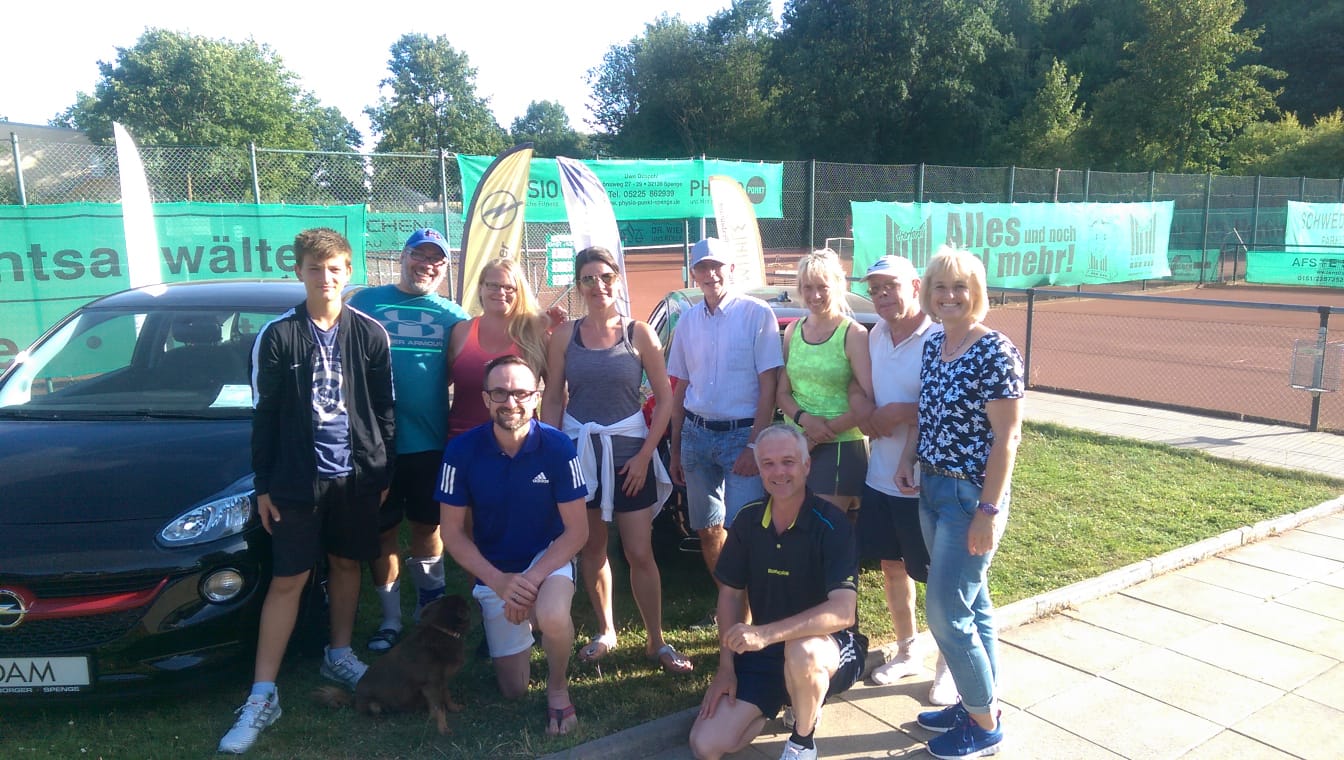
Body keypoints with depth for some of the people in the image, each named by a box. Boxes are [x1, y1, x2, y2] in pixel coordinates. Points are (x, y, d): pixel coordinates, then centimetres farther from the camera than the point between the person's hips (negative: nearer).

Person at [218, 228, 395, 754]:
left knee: (346, 563, 15)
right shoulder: (277, 336, -3)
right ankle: (262, 696, 7)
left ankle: (339, 654, 35)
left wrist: (383, 471, 4)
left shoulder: (370, 334, 0)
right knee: (287, 581, 0)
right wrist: (263, 483, -1)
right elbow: (264, 414, 0)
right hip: (297, 479, -2)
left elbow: (384, 410, 5)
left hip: (357, 475, 2)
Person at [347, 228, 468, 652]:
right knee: (382, 530, 8)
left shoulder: (452, 315, 8)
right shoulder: (366, 303, 3)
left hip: (431, 441, 1)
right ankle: (390, 620, 22)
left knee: (427, 526, 12)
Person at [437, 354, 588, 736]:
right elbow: (452, 533, -9)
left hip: (548, 557, -2)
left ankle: (558, 688, -4)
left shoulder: (558, 447, -20)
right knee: (514, 689, 8)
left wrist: (532, 579, -25)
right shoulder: (462, 451, -16)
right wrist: (499, 581, -20)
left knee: (552, 616, -37)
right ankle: (527, 618, 40)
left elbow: (577, 530, -15)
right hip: (494, 572, 2)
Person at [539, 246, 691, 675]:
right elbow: (552, 400, 4)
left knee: (640, 553, 0)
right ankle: (605, 631, 29)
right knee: (591, 548, 12)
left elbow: (665, 398, -2)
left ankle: (656, 642, 13)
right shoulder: (565, 336, 2)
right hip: (578, 449, 2)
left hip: (628, 451, -2)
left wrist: (645, 454, -7)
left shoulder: (640, 334, -3)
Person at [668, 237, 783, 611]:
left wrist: (754, 445, -15)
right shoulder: (689, 320, 9)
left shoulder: (756, 314, -7)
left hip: (742, 433, -5)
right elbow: (680, 388, 14)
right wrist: (675, 449, 12)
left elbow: (768, 386, -9)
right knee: (708, 530, 12)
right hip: (696, 434, 5)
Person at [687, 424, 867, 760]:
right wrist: (726, 666, -1)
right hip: (764, 649, 4)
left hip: (829, 644, -4)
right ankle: (784, 698, 16)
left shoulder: (830, 524, -19)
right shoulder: (747, 520, -3)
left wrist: (767, 633, -37)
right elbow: (731, 593, 6)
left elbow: (843, 612, -30)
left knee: (801, 653, -41)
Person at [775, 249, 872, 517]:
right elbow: (782, 392, 8)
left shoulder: (854, 334, -8)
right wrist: (804, 419, -11)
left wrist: (827, 430, -16)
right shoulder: (792, 331, 8)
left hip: (841, 447, -5)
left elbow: (869, 402, -14)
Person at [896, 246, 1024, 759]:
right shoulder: (933, 348, 7)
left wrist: (989, 512, -19)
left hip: (972, 496, -7)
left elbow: (1006, 437, -18)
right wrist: (907, 460, 5)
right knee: (972, 605, 17)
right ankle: (978, 701, 31)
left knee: (945, 611, -3)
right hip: (932, 489, 7)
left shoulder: (995, 352, -16)